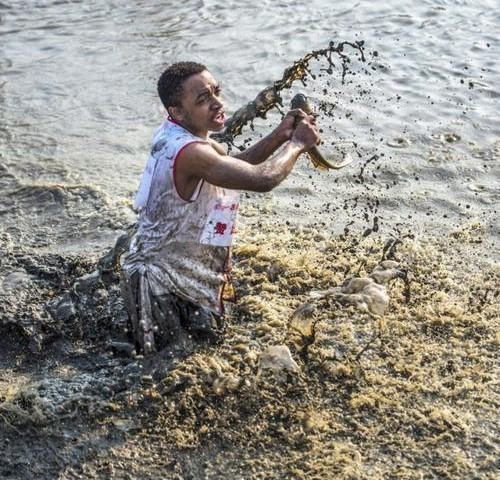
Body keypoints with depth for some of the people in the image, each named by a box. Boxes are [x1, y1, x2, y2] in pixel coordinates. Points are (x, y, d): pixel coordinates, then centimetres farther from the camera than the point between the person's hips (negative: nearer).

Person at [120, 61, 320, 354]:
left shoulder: (175, 133, 2)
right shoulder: (189, 152, -28)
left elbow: (235, 166, 12)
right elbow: (263, 179, -32)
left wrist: (279, 137, -1)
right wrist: (298, 144, -14)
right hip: (162, 285, -10)